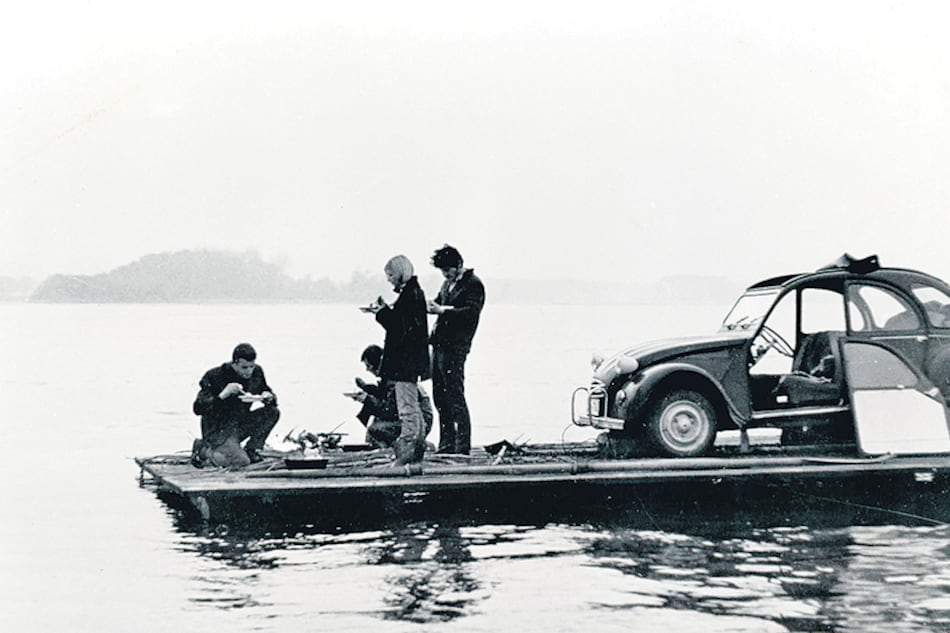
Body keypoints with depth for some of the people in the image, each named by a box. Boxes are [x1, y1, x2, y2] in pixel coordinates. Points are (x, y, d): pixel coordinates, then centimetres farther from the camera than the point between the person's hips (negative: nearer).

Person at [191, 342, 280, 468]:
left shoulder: (257, 372, -3)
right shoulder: (214, 376, -19)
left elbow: (268, 392, 11)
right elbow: (198, 408, -21)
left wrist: (268, 397, -15)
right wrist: (223, 395, -33)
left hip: (243, 423, 6)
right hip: (218, 430, -6)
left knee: (273, 412, -13)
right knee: (240, 461, -28)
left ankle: (251, 450, -1)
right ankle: (203, 451, 0)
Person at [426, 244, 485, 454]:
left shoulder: (473, 285, -8)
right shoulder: (448, 283, 19)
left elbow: (471, 313, -19)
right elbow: (439, 302, 22)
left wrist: (442, 311, -25)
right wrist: (431, 306, 0)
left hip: (455, 347, -9)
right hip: (439, 344, 9)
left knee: (455, 396, -9)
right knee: (440, 396, 11)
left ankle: (463, 447, -5)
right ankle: (446, 444, 18)